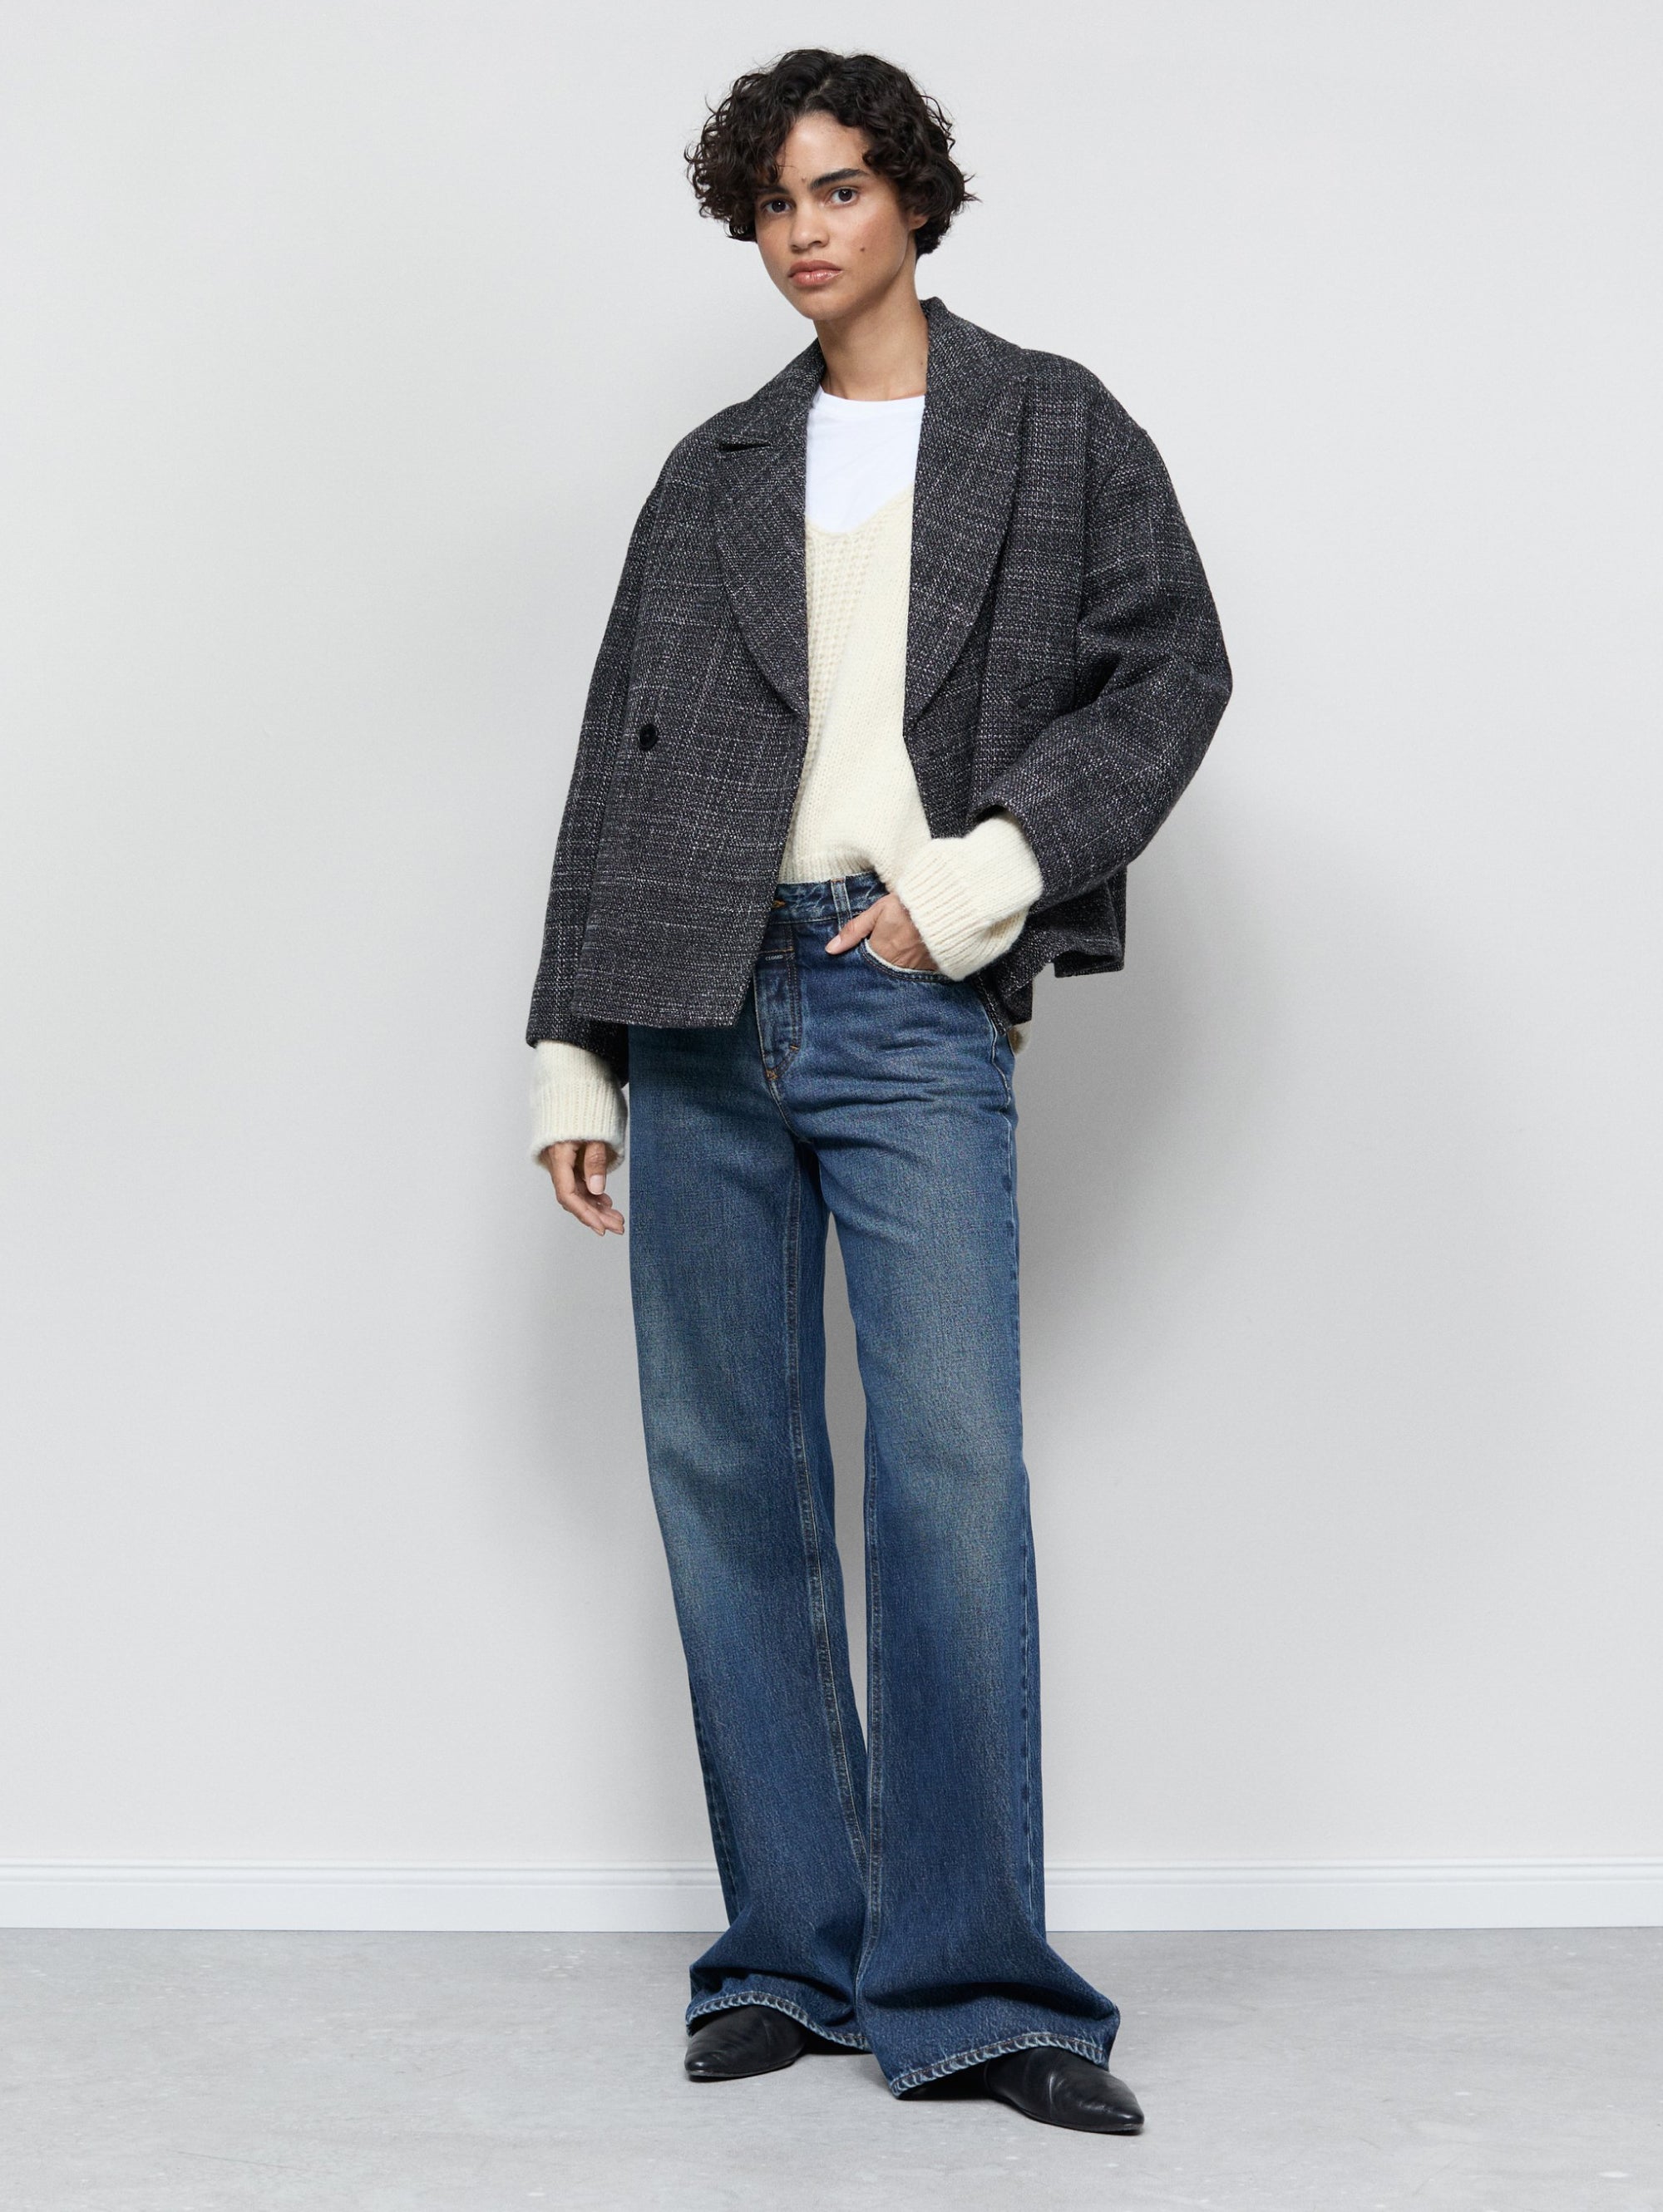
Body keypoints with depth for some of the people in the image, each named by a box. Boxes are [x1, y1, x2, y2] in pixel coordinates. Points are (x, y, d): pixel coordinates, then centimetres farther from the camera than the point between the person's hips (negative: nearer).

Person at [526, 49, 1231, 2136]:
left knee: (956, 1477, -11)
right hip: (702, 1003, 3)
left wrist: (980, 880, -8)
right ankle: (793, 1953, 14)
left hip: (915, 1011, -3)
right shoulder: (713, 472, 16)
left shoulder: (1055, 429, 11)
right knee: (727, 1477, 3)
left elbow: (1170, 665, 3)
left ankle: (967, 1985, -2)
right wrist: (574, 1047, 9)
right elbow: (619, 757, 14)